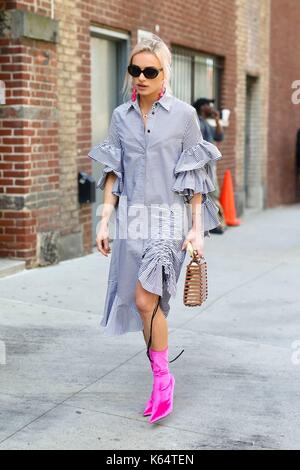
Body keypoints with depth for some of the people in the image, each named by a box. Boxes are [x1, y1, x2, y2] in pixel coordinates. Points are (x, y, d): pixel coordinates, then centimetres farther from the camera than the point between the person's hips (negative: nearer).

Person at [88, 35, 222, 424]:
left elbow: (194, 176, -1)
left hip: (169, 218, -4)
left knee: (146, 299, -16)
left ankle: (163, 377, 2)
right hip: (132, 219, 4)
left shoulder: (184, 114, -1)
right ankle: (161, 380, 23)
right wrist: (105, 220, 3)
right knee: (146, 304, 8)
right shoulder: (121, 116, 8)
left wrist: (197, 228, -5)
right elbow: (113, 172, 10)